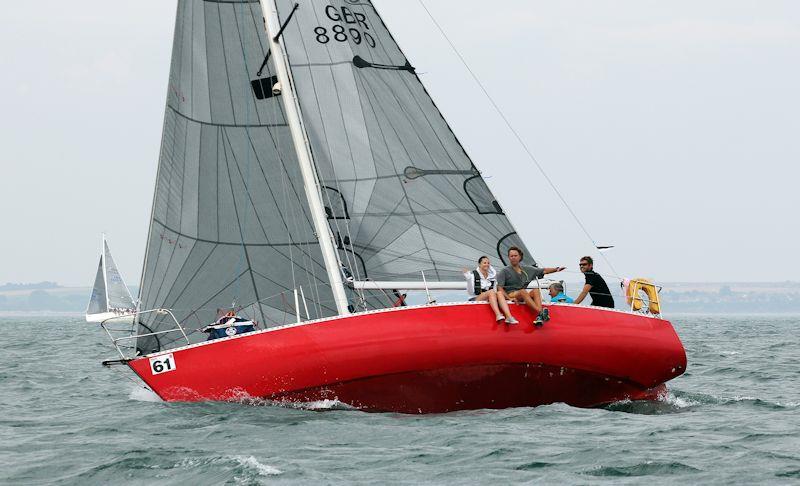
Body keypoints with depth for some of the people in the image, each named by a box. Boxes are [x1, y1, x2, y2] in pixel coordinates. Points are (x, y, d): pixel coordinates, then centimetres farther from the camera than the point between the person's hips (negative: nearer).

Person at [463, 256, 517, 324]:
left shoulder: (492, 275, 14)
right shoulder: (473, 275, 0)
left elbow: (495, 291, 18)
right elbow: (470, 292, -8)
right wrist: (468, 279, -17)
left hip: (490, 299, 4)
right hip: (476, 299, -4)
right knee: (491, 292, -31)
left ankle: (509, 317, -45)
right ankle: (498, 315, -50)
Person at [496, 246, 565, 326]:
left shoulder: (526, 269, 18)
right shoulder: (504, 271, 5)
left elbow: (543, 271, 17)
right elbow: (499, 288, -5)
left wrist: (556, 269, 2)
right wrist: (509, 298, -20)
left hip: (523, 295, 4)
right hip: (510, 294, -4)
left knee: (536, 291, -24)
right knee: (523, 292, -34)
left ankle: (539, 317, -44)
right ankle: (540, 312, -50)